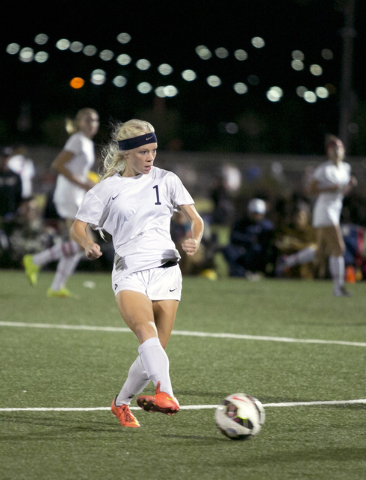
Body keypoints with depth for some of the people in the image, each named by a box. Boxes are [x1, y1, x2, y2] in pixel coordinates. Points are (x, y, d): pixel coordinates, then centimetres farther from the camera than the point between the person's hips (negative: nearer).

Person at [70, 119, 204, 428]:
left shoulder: (166, 180, 9)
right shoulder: (107, 188, 5)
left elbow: (195, 219, 10)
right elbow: (78, 227, 8)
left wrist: (195, 240, -12)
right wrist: (89, 245, -14)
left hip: (165, 271, 3)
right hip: (129, 273, -2)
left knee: (155, 351, -1)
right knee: (147, 330, -30)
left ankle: (122, 402, 24)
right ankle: (166, 395, -50)